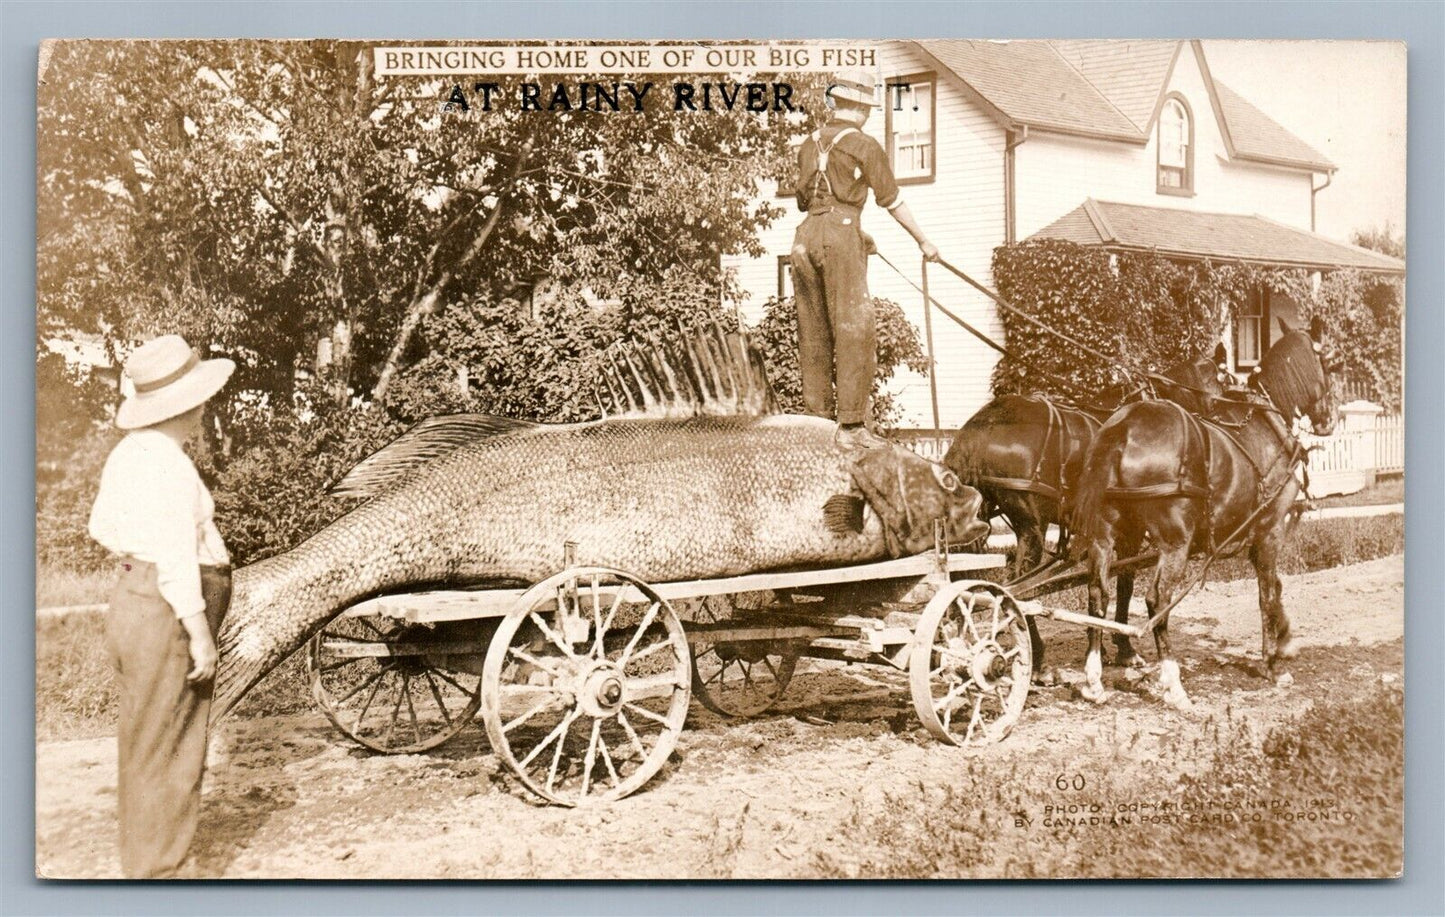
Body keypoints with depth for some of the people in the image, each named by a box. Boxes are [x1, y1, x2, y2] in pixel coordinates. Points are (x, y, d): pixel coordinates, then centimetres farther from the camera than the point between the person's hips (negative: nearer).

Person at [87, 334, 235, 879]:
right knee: (167, 755, -1)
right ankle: (152, 873, 7)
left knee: (143, 749, 19)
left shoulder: (127, 453, 9)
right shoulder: (168, 465, -20)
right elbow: (176, 557, -23)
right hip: (165, 615, -10)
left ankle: (139, 867, 31)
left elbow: (101, 528, 19)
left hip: (130, 603, 10)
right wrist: (200, 633, -21)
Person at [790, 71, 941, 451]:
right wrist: (923, 240, 15)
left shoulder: (809, 144, 17)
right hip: (841, 234, -6)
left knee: (813, 333, 8)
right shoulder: (864, 145, 0)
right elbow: (892, 201, 4)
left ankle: (817, 420, 10)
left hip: (806, 235, 6)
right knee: (854, 330, -5)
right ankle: (852, 426, -9)